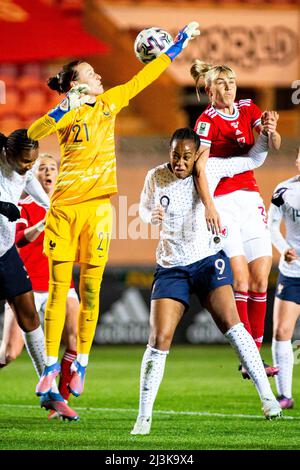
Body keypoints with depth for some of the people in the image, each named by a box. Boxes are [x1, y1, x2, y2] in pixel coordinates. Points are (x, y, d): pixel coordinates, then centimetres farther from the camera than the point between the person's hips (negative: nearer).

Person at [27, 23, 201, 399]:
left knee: (90, 289, 1)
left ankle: (80, 365, 8)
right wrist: (64, 108, -28)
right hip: (65, 208, -3)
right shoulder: (66, 114, -1)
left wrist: (177, 46, 24)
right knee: (58, 288, -3)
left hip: (98, 207, 3)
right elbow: (34, 133, -19)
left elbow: (142, 78, 21)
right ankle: (51, 365, 0)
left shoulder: (108, 103, 13)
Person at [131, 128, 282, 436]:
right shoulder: (156, 177, -3)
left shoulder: (210, 169, -5)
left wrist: (265, 135, -11)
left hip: (208, 260, -1)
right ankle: (144, 418, -1)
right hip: (171, 268, 1)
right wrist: (151, 216, -8)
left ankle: (267, 397, -16)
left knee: (231, 323, -21)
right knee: (159, 339, -10)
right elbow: (144, 208, 15)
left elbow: (253, 160, 7)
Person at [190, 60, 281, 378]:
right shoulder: (207, 121, -7)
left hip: (250, 197, 6)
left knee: (260, 278, 0)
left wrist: (271, 131, -22)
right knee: (240, 278, -13)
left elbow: (273, 146, 0)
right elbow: (199, 167, -14)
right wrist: (208, 206, -23)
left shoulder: (249, 109, 9)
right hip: (222, 201, -6)